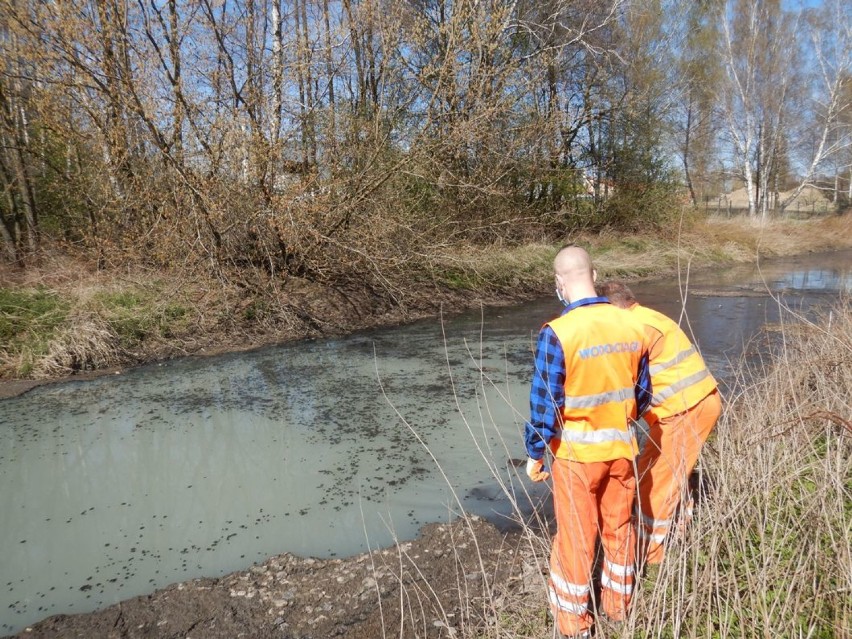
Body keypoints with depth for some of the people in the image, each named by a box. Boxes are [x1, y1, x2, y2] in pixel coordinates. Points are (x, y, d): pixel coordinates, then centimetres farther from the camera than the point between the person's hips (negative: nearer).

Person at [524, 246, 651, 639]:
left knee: (576, 537, 12)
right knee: (619, 528, 23)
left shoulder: (558, 333, -22)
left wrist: (535, 454, -4)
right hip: (621, 448, 5)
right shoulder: (631, 326, -6)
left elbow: (545, 405, -18)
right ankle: (618, 605, 43)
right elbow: (641, 394, 5)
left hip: (577, 453, -4)